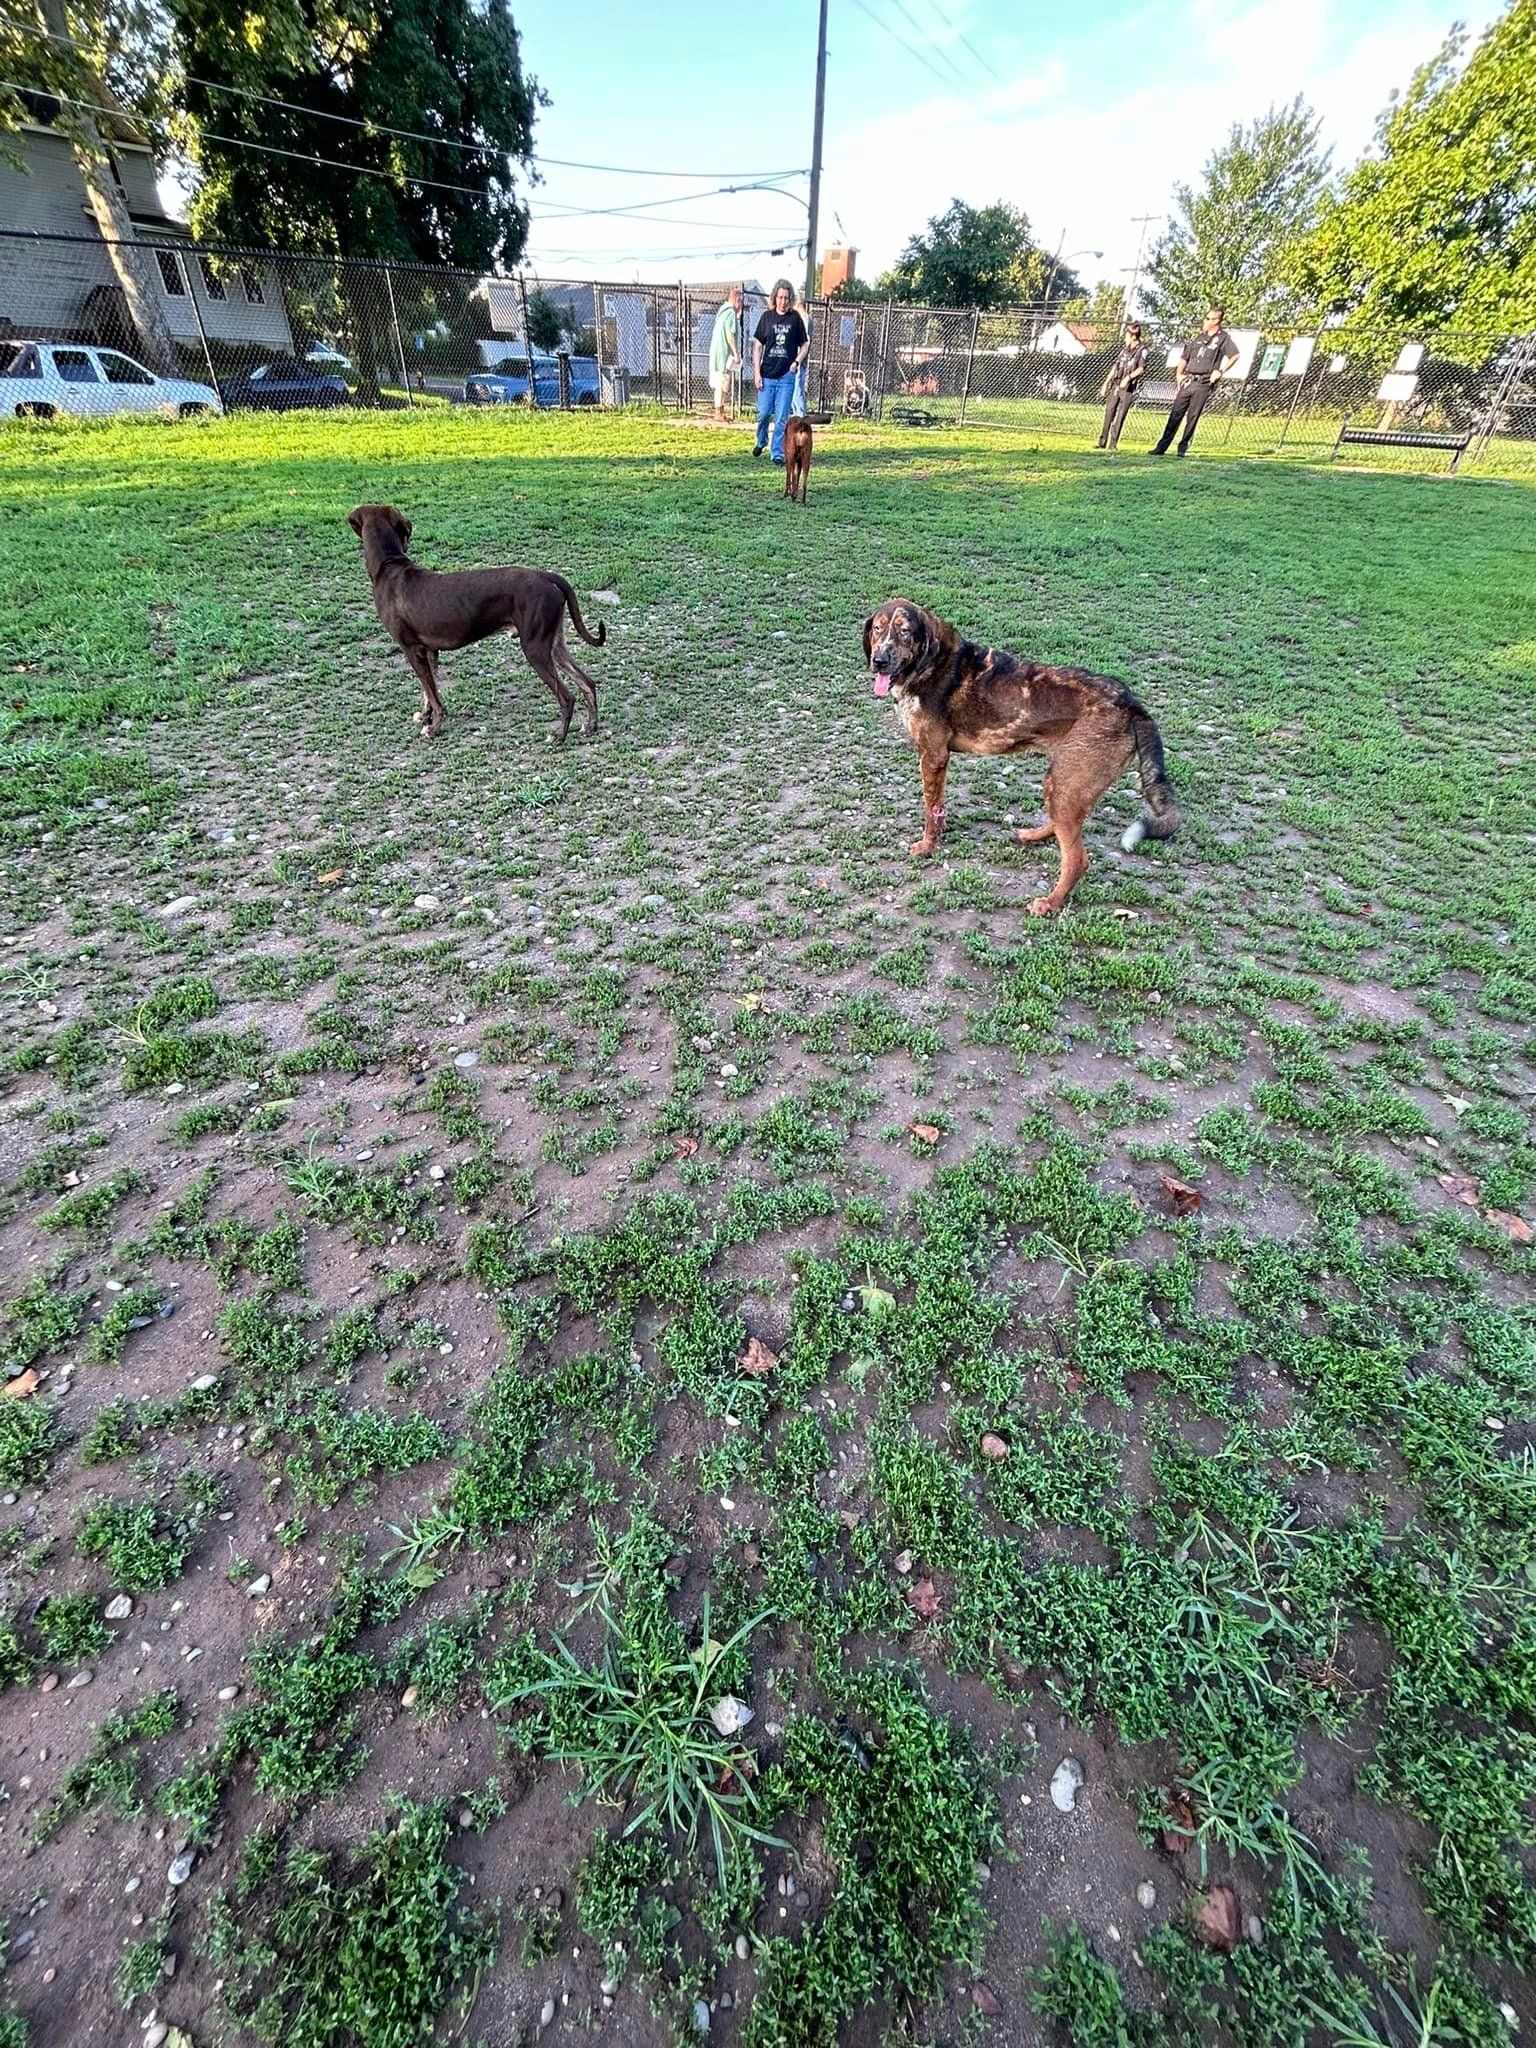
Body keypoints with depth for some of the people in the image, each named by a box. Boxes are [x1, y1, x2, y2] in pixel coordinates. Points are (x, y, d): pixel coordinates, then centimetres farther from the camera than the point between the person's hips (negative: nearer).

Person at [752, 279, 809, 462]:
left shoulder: (795, 318, 4)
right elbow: (757, 346, 5)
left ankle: (777, 453, 5)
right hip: (767, 375, 0)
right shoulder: (767, 317, 4)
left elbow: (805, 344, 12)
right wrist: (757, 372, -2)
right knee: (764, 413, 0)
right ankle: (761, 441, 27)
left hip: (787, 376, 0)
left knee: (781, 418, -3)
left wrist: (797, 361, -5)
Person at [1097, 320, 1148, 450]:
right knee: (1108, 414, 2)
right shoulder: (1124, 350, 18)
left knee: (1120, 416, -8)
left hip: (1128, 388, -6)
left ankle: (1113, 444, -9)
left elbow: (1141, 369, -13)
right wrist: (1106, 383, 16)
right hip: (1115, 386, 6)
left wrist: (1128, 377, -25)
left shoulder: (1142, 351, -1)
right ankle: (1102, 442, 4)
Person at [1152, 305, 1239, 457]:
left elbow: (1235, 355, -4)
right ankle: (1162, 447, -2)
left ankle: (1183, 447, 1)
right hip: (1187, 381, 4)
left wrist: (1219, 371, -10)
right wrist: (1179, 374, 8)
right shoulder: (1200, 337, 17)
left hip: (1203, 383, -4)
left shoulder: (1223, 338, 2)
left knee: (1192, 417, -5)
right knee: (1176, 414, -1)